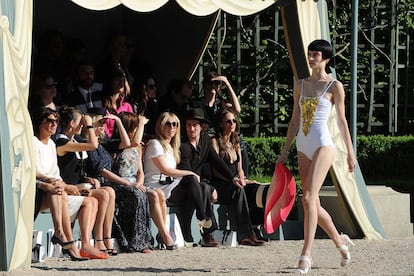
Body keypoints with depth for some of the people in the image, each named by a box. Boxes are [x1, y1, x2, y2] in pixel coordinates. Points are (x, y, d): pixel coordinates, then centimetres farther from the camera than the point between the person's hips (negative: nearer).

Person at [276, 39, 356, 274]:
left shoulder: (334, 86, -1)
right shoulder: (300, 85, 12)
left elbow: (342, 121, 3)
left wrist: (350, 152, 5)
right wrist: (285, 151, 15)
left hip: (323, 145, -6)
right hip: (303, 147, 6)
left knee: (308, 197, -18)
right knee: (313, 204, 9)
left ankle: (306, 254, -18)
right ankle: (340, 241, 30)